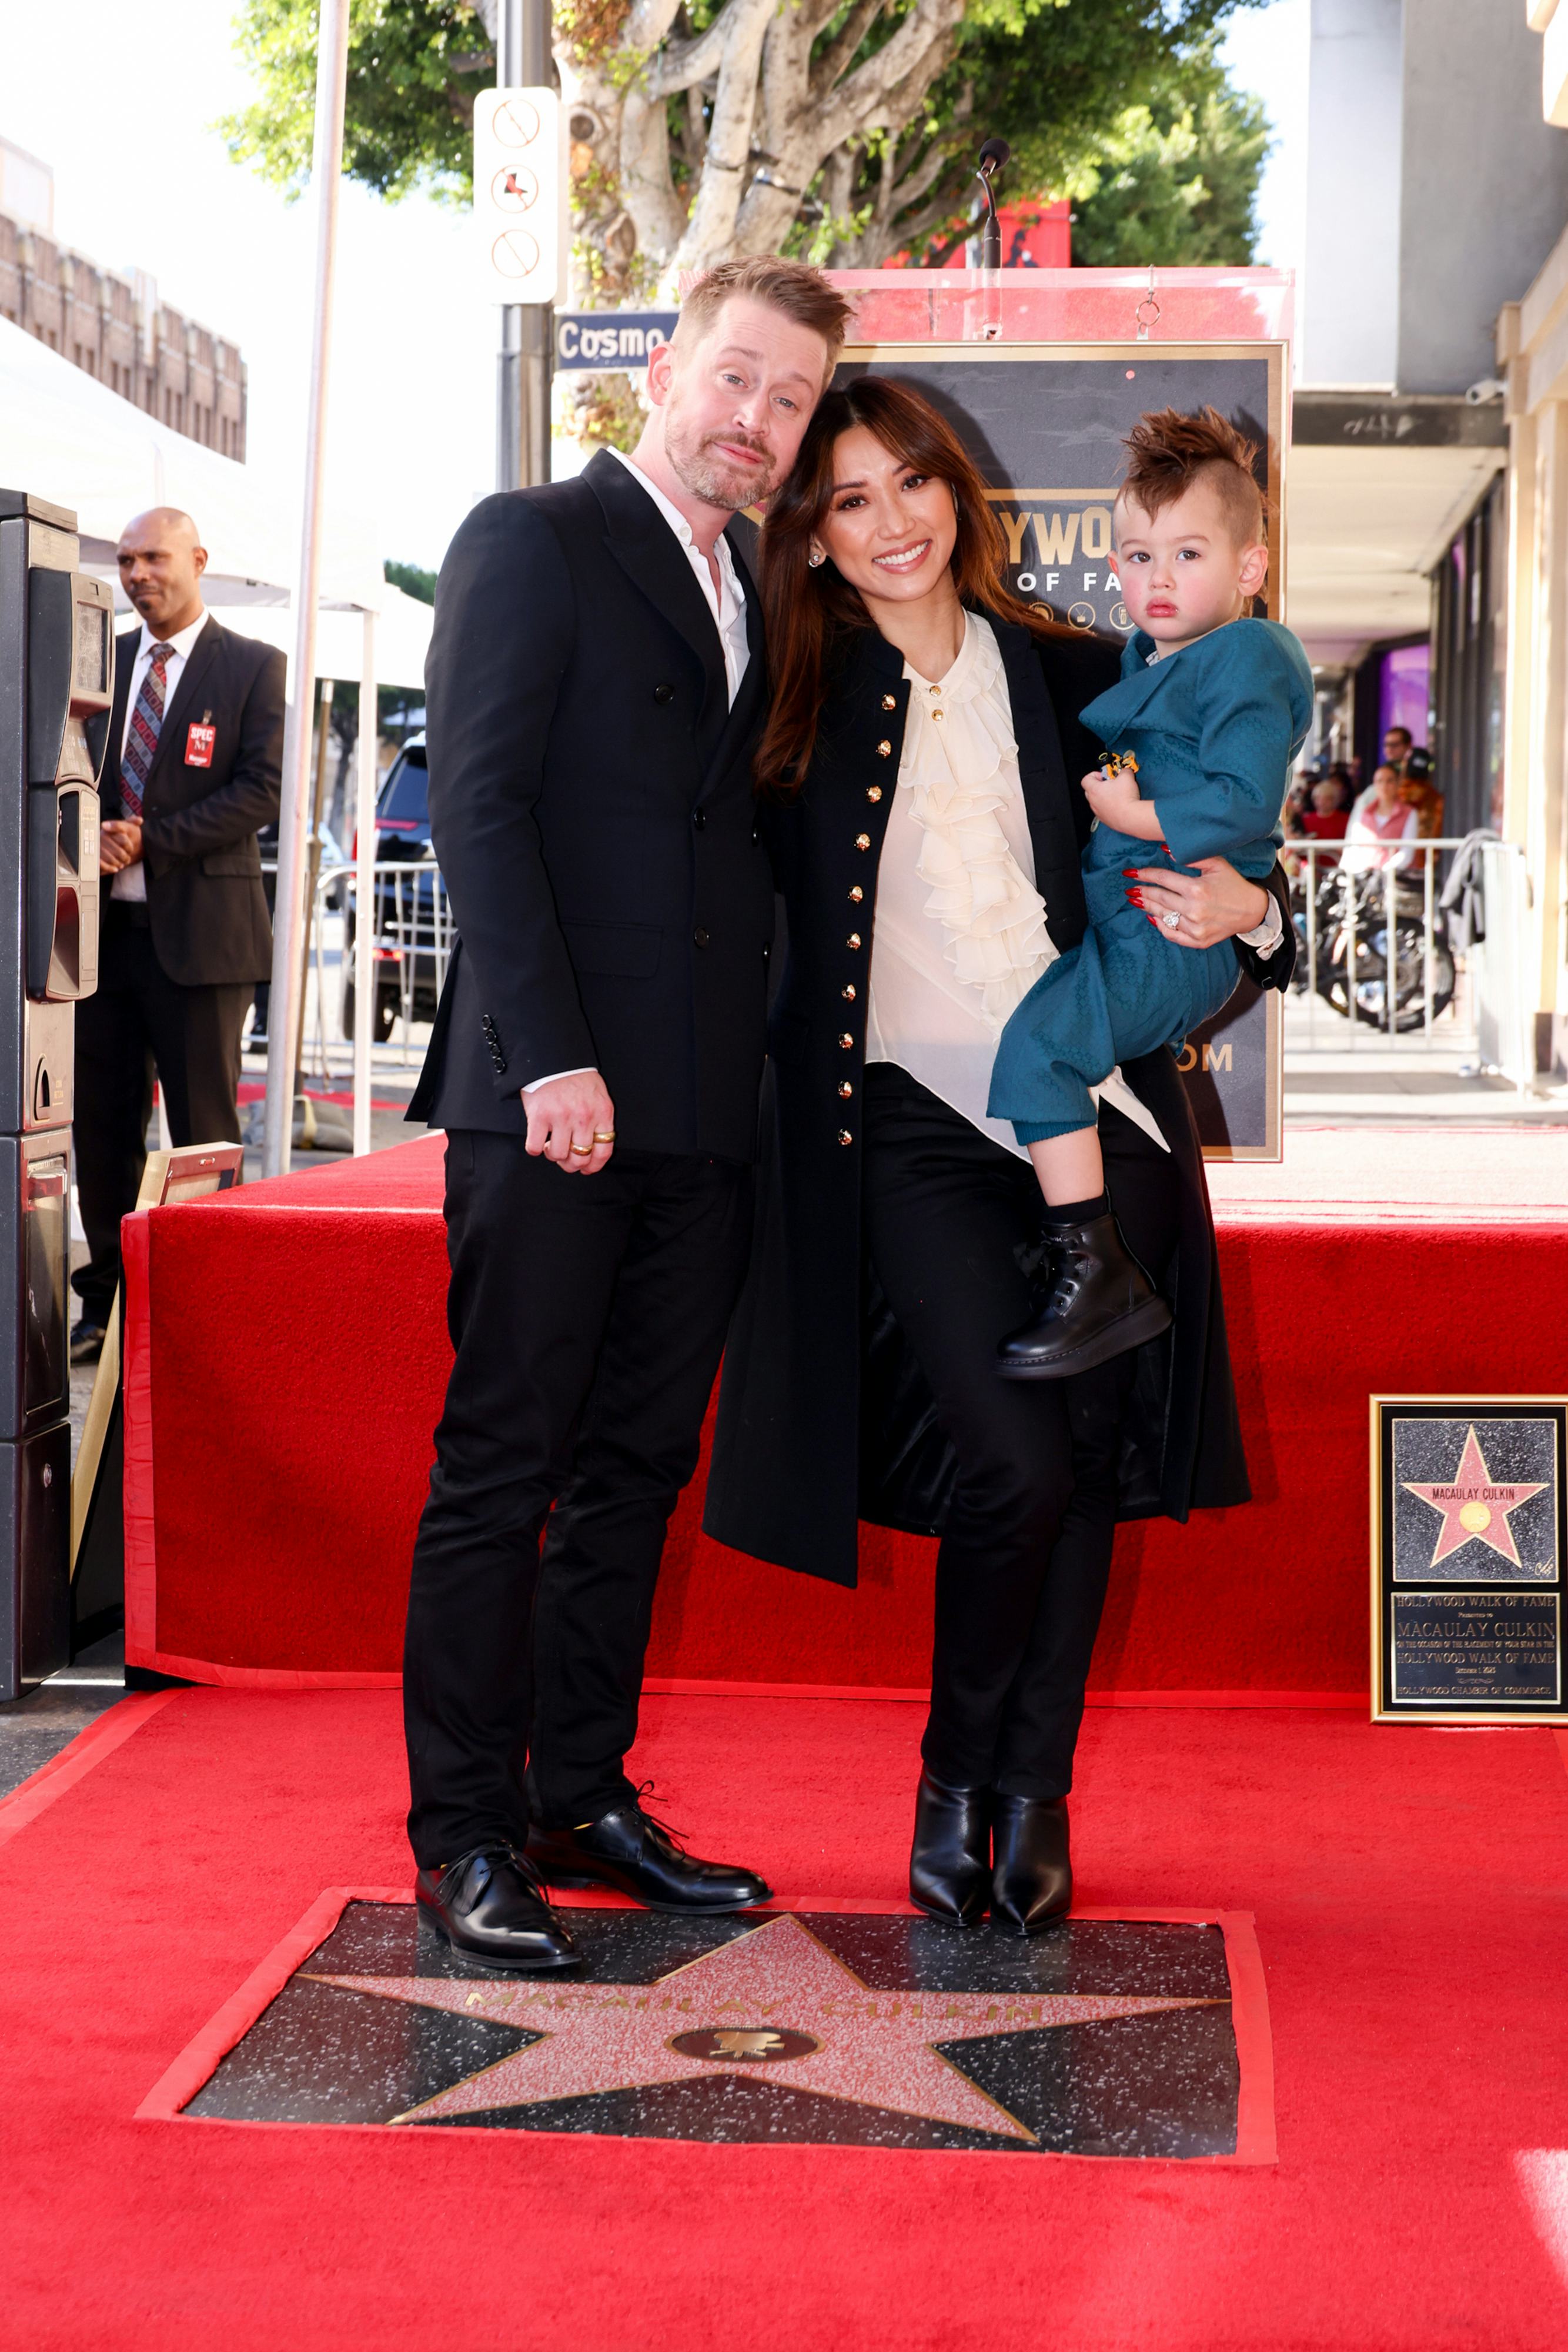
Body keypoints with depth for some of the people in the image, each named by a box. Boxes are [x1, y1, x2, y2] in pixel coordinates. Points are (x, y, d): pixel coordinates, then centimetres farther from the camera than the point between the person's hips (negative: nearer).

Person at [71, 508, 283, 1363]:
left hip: (199, 930, -4)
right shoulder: (100, 661, 14)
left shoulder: (253, 668, 1)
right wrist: (89, 835, -6)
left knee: (204, 1133, -1)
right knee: (103, 1129, 7)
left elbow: (261, 791, -7)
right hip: (106, 927, 5)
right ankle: (106, 1304, 17)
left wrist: (151, 841, -14)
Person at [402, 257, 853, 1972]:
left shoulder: (754, 601, 20)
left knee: (636, 1467, 11)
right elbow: (475, 802, -10)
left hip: (699, 1108, 7)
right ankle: (464, 1836, 6)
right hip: (551, 1096, -7)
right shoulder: (532, 543, -1)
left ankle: (582, 1799, 21)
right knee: (501, 1466, -2)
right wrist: (552, 1055, -18)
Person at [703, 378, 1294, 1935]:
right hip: (908, 1123, -3)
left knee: (1086, 1470, 2)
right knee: (1014, 1465, -16)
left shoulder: (1076, 681, 12)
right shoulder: (796, 700, 6)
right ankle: (957, 1779, 9)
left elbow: (1201, 884, 13)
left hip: (1098, 1120, 3)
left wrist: (1244, 915, -6)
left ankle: (1035, 1792, 20)